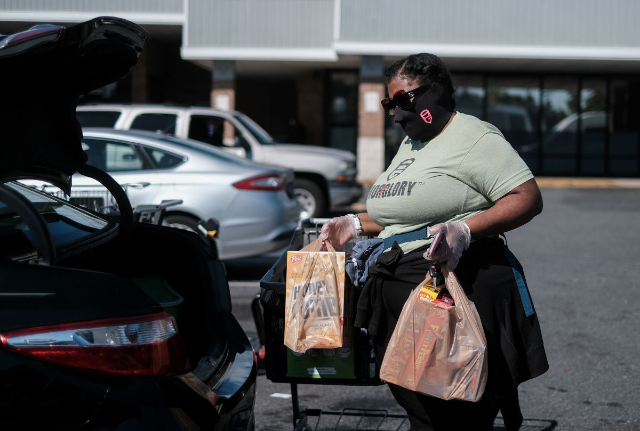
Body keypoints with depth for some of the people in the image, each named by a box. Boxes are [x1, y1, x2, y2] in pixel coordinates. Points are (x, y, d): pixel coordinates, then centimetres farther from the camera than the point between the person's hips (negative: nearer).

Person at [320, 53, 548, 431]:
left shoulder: (473, 137, -5)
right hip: (400, 292, 8)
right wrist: (356, 224, 20)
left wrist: (465, 229, -24)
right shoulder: (410, 144, 23)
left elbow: (528, 198, -13)